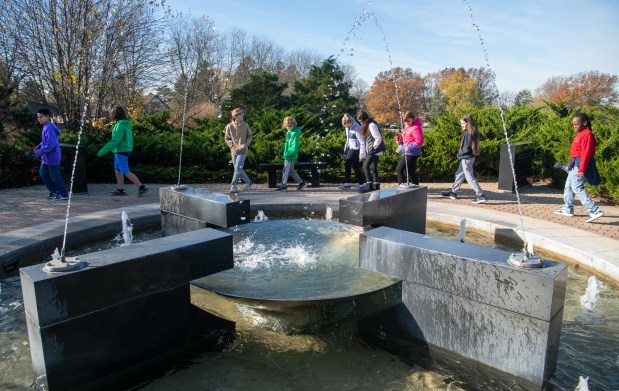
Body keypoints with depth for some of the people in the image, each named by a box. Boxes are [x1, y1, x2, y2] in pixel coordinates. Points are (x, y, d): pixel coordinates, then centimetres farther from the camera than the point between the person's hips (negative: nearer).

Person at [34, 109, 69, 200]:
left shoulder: (49, 128, -21)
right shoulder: (45, 127, 10)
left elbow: (51, 144, -27)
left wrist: (40, 152, -24)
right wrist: (39, 146, 6)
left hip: (52, 158, -10)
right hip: (46, 158, 10)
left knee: (55, 176, -1)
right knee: (43, 173, 17)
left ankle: (64, 195, 11)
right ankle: (54, 191, 27)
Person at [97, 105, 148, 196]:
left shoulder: (120, 125, -18)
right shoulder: (126, 124, 9)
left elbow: (115, 140, -21)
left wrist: (102, 151, -18)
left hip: (121, 151, -9)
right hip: (119, 151, 9)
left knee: (126, 172, -7)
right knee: (117, 171, 15)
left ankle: (142, 187, -8)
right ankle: (121, 190, 20)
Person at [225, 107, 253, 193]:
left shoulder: (245, 125, 0)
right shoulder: (229, 126, -1)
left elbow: (249, 136, 9)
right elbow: (227, 139, 5)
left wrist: (246, 144, -8)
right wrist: (232, 146, -10)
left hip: (242, 151, -2)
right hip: (234, 151, 2)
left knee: (238, 169, -8)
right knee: (238, 169, 8)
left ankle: (233, 186, 2)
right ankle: (249, 182, 24)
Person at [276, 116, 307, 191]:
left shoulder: (295, 134, -18)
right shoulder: (288, 132, 10)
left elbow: (295, 147, -23)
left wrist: (287, 154, -23)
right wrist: (282, 148, 9)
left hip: (291, 156, -9)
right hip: (288, 155, 9)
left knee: (286, 170, -1)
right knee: (291, 171, 14)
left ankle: (284, 186, 9)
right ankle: (301, 183, 22)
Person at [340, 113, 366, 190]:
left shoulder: (357, 129, -21)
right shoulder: (347, 127, 4)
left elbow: (362, 142, -20)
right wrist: (346, 146, 17)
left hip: (356, 149, -9)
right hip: (351, 148, 9)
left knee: (355, 166, -8)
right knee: (347, 164, 10)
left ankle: (361, 184, 1)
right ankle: (347, 183, 20)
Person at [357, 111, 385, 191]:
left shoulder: (372, 125, -15)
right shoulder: (367, 126, 15)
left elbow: (378, 138, -20)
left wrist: (373, 147, -12)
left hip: (374, 150, -10)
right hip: (371, 151, 10)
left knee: (366, 166, -13)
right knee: (373, 167, 12)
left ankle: (369, 185, -14)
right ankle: (376, 185, 18)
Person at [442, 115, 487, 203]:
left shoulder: (468, 133, -17)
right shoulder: (468, 133, 10)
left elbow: (466, 148, -21)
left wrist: (460, 154, -7)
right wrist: (461, 154, 7)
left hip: (466, 158, -10)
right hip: (467, 157, 10)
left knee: (469, 177, -7)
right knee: (459, 174, 19)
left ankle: (480, 195, -7)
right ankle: (453, 192, 32)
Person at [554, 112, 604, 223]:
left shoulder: (587, 134, -15)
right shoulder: (580, 134, 15)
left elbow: (586, 153, -21)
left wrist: (581, 169, -25)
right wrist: (571, 164, 23)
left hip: (580, 164, -10)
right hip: (575, 164, 10)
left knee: (577, 187, -13)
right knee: (568, 186, 18)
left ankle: (594, 211, -15)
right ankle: (568, 209, 29)